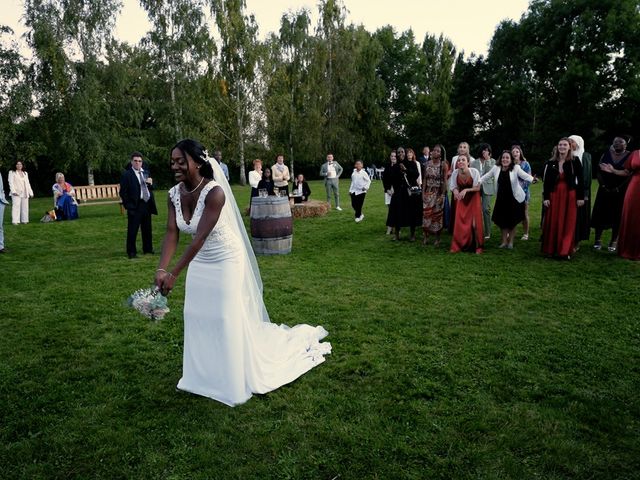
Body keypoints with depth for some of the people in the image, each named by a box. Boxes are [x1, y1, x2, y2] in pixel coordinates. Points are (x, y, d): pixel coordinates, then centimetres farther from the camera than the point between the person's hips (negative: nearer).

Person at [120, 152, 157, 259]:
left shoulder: (146, 172, 13)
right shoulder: (126, 175, -7)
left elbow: (151, 188, 19)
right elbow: (123, 193, -9)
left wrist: (151, 183, -3)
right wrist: (128, 206, -14)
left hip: (147, 204, 6)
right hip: (135, 206, -6)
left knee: (147, 229, 14)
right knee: (132, 230, -2)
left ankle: (148, 249, 26)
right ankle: (131, 252, 7)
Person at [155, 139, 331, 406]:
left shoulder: (214, 192, -28)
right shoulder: (174, 194, -7)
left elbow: (200, 237, -31)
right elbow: (171, 233, -12)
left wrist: (174, 274, -33)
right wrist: (161, 269, -27)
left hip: (227, 263, -7)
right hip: (200, 264, 7)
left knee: (228, 321, 4)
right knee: (198, 319, 15)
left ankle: (234, 380, 26)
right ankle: (206, 373, 36)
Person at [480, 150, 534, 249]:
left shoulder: (516, 168, -14)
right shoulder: (496, 168, -5)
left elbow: (526, 176, -23)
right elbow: (485, 177, 4)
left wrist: (533, 179, -43)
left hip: (514, 198, -2)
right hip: (501, 199, 3)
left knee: (512, 221, 9)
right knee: (502, 220, 8)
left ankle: (510, 241, 26)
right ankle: (504, 241, 25)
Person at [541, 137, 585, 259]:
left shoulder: (575, 161, -2)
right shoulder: (550, 162, 4)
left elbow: (580, 180, -2)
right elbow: (545, 181, 3)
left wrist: (580, 197, -6)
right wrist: (545, 198, -3)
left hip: (570, 196, -2)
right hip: (554, 195, 2)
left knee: (568, 224, 1)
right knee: (553, 223, 4)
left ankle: (565, 250, 8)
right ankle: (551, 249, 13)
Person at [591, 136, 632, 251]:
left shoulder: (629, 156, -2)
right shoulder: (606, 154, 4)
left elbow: (630, 174, -10)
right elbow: (598, 171, 1)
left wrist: (614, 171, -18)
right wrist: (603, 185, -8)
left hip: (620, 191, -2)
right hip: (605, 189, 2)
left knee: (617, 215, 2)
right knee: (600, 214, -1)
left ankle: (614, 241, 10)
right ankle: (598, 240, 6)